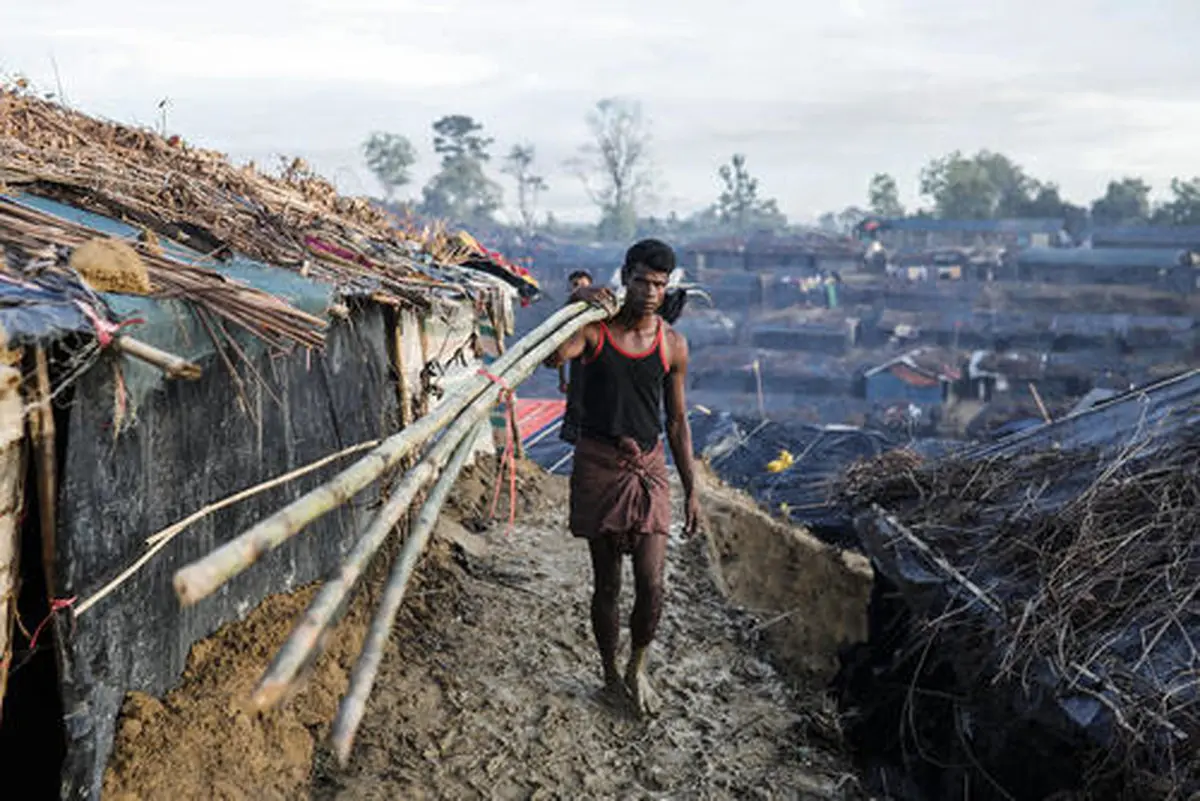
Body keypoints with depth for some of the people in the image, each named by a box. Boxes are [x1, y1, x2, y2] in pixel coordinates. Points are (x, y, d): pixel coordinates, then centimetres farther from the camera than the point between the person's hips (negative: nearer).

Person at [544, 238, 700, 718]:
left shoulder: (672, 345, 3)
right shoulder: (594, 329, -5)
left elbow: (677, 422, 9)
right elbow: (553, 357, -26)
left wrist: (691, 490, 9)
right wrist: (575, 303, -32)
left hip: (648, 466, 2)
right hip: (598, 464, -2)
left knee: (652, 586, -4)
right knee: (606, 584, 8)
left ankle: (637, 669, 23)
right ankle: (611, 674, 28)